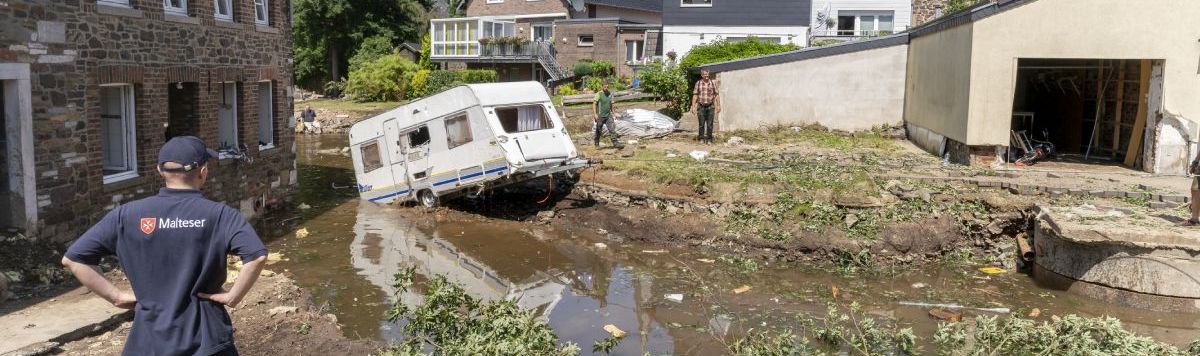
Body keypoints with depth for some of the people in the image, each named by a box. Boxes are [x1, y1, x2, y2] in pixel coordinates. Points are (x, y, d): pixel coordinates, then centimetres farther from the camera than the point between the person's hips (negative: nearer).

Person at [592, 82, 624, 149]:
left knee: (612, 130, -6)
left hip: (608, 116, 4)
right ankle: (596, 143, 23)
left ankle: (616, 143, -9)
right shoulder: (599, 94, -9)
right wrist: (595, 114, -25)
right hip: (600, 116, -4)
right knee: (599, 131, 7)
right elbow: (594, 104, -15)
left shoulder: (609, 94, 9)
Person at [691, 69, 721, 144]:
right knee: (701, 124, 3)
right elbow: (695, 95, 2)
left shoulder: (713, 83, 4)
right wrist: (693, 106, -4)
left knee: (710, 124, 0)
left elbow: (717, 95, 3)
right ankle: (701, 138, 13)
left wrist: (718, 106, -3)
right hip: (701, 106, 0)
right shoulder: (698, 83, 4)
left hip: (710, 106, 0)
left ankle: (709, 139, 9)